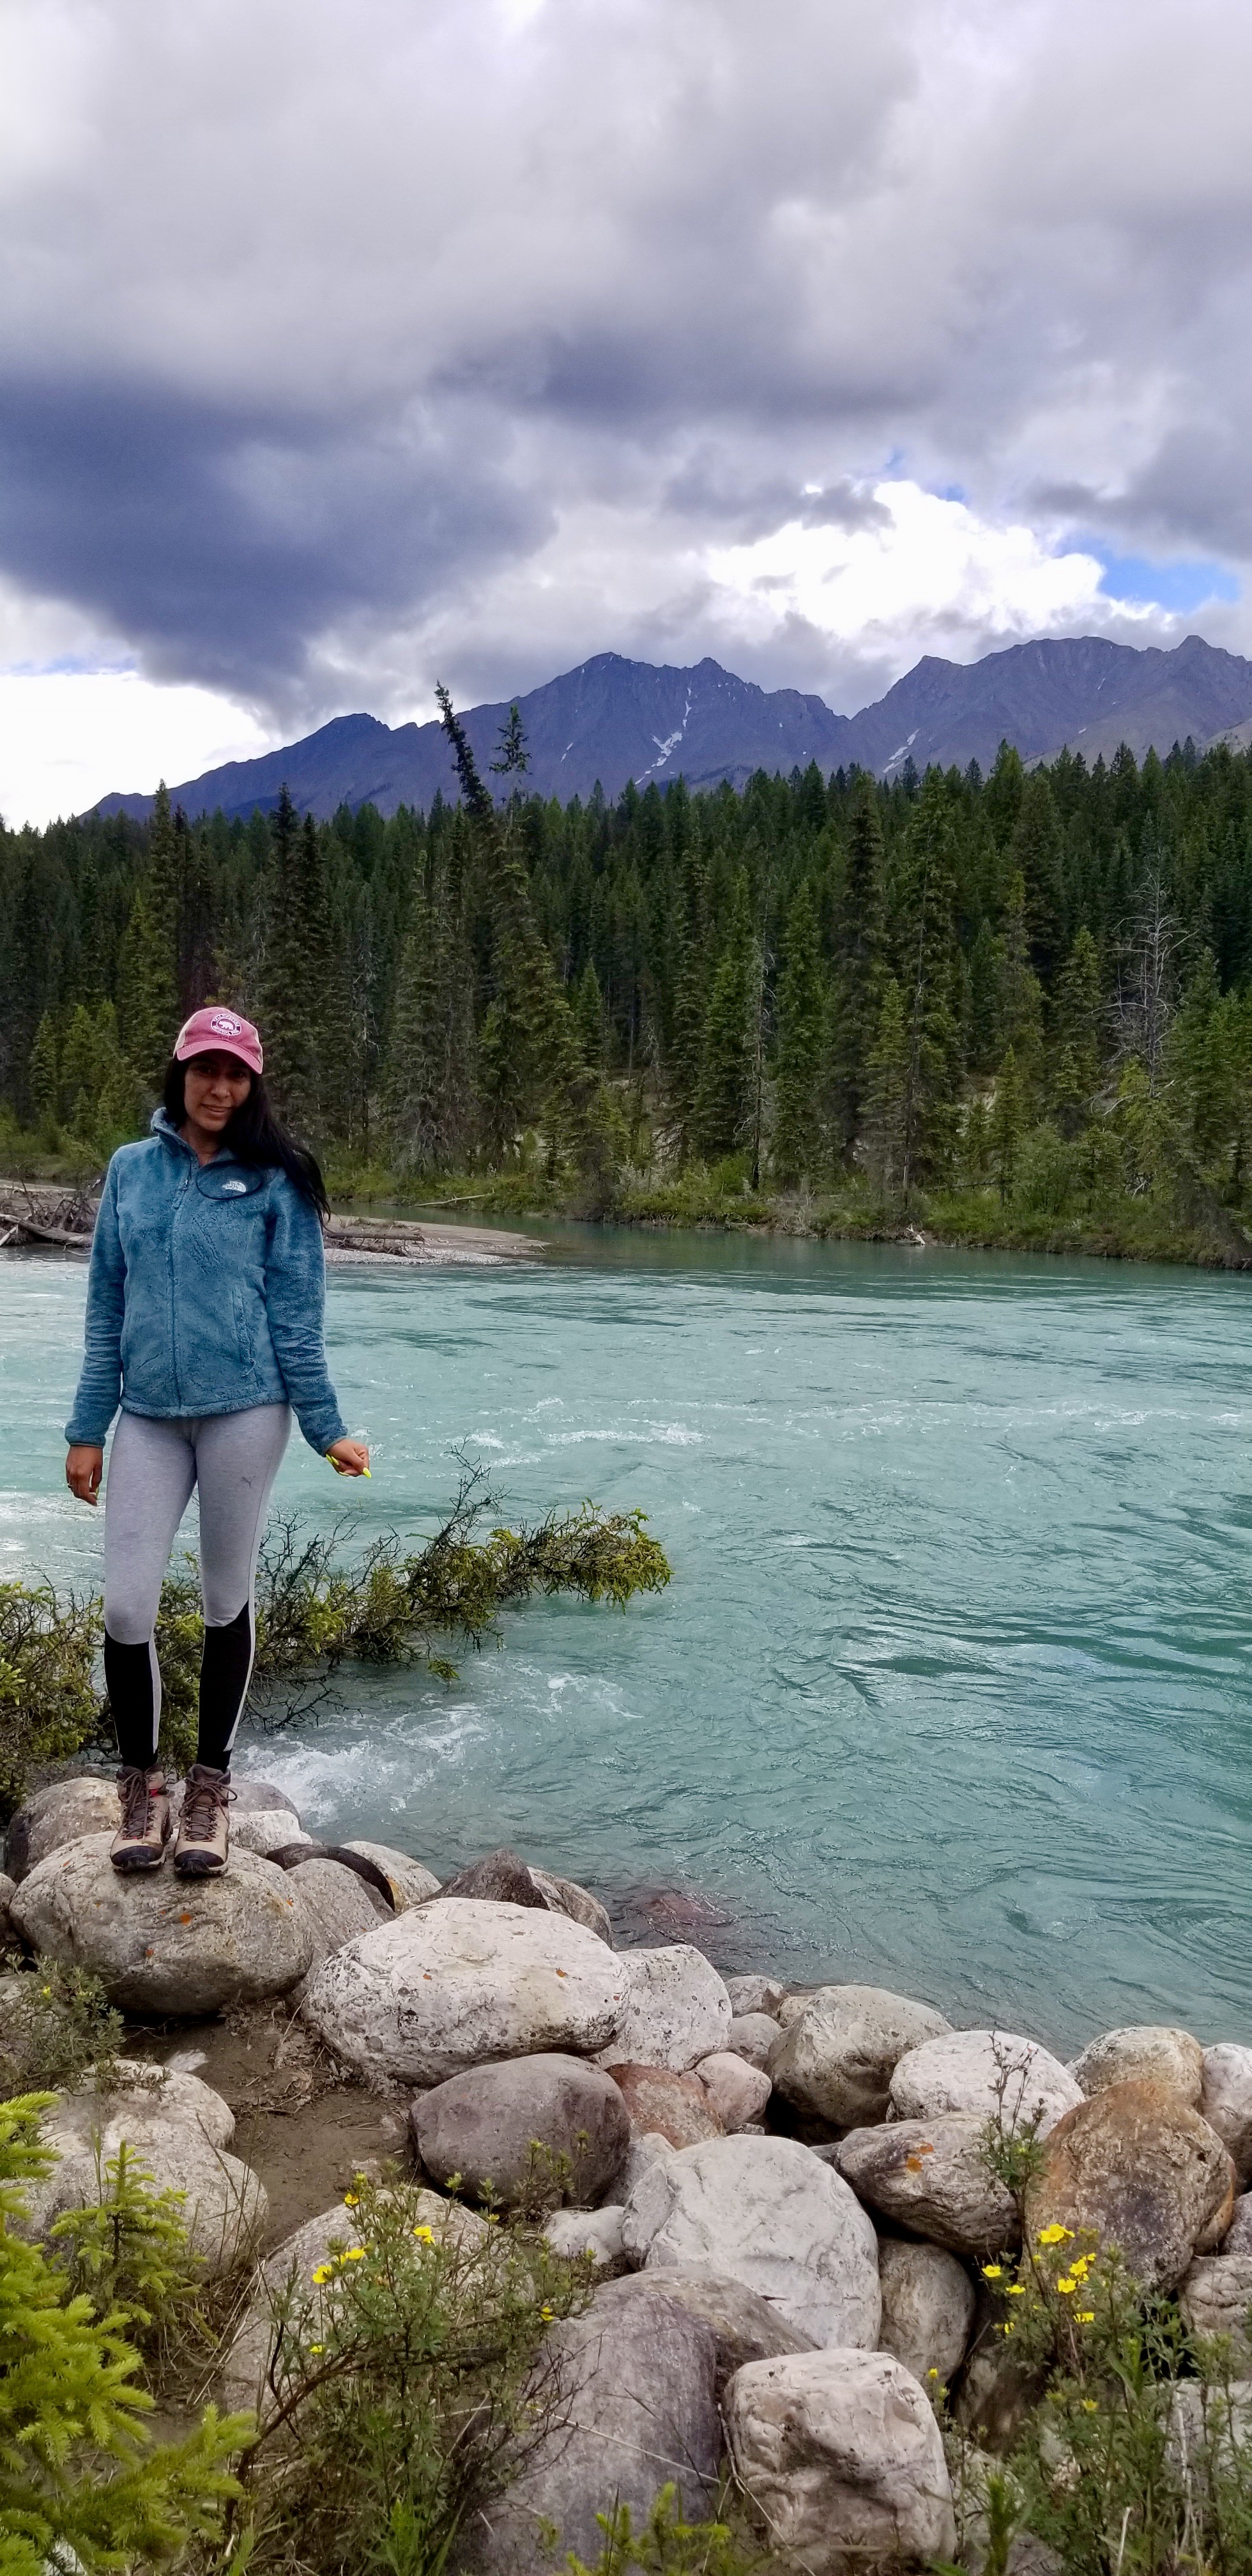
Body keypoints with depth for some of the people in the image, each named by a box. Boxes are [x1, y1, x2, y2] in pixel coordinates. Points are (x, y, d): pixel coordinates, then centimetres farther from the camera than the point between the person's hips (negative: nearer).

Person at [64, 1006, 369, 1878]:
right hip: (148, 1419, 2)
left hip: (243, 1412, -2)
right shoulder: (131, 1171, 8)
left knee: (227, 1600, 7)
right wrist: (87, 1430, 6)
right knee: (127, 1607, -3)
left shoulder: (275, 1182, 0)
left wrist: (327, 1428, -6)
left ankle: (211, 1785, 22)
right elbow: (107, 1311, 9)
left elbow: (296, 1316, -1)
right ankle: (142, 1786, 18)